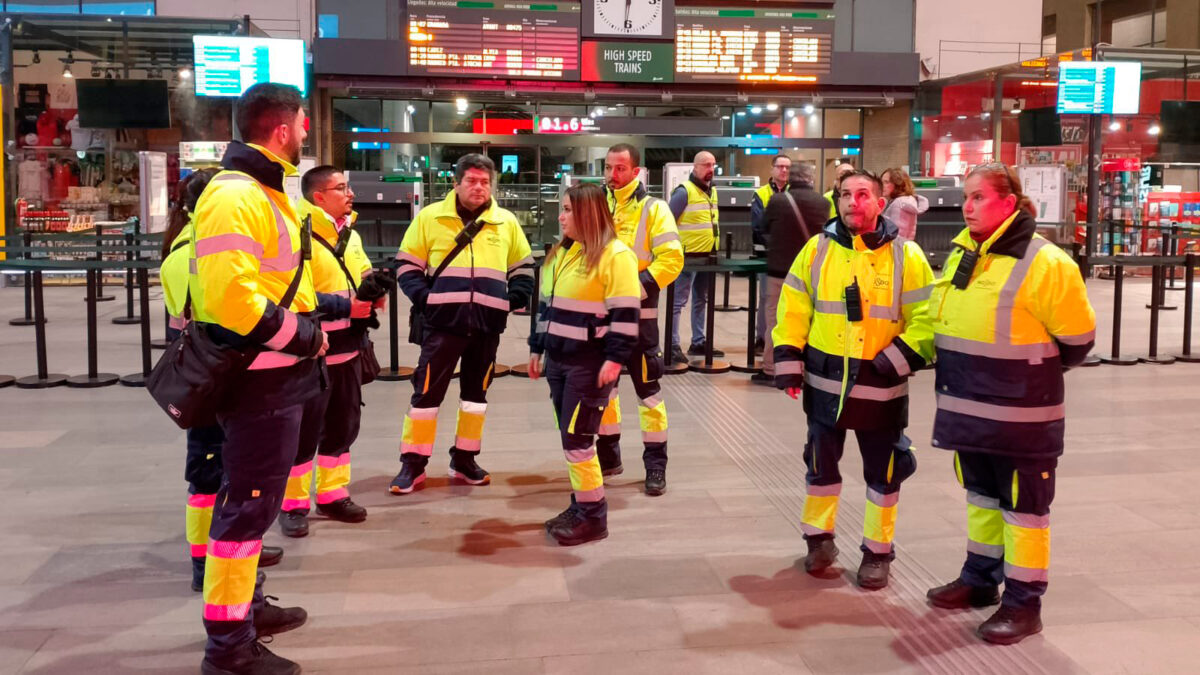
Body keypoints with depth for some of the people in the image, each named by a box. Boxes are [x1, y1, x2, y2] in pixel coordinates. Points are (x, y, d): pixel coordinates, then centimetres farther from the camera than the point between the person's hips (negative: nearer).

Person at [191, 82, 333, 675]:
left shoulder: (262, 192, 16)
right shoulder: (236, 195, -19)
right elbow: (230, 295, -29)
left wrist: (315, 317, 11)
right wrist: (302, 335, -19)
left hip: (273, 374, 11)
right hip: (260, 378, -11)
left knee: (251, 497, 20)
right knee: (249, 502, -4)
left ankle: (245, 605, 35)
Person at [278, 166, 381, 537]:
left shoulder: (351, 234, 12)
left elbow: (364, 276, 25)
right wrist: (343, 306, -24)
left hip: (347, 348, 8)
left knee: (343, 425, 15)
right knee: (304, 431, 1)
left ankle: (332, 494, 28)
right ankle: (292, 504, 14)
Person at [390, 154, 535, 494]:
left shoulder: (506, 222, 8)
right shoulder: (430, 217, 1)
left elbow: (523, 268, 18)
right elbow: (407, 266, 5)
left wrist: (513, 300, 1)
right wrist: (424, 298, -10)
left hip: (487, 325, 3)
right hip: (443, 322, -3)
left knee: (476, 391, 12)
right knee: (426, 392, -3)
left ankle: (464, 460, 25)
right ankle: (412, 464, 7)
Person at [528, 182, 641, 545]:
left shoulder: (615, 255, -12)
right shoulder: (559, 253, 14)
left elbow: (625, 313, -16)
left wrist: (615, 359, -21)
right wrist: (537, 348, 19)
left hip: (590, 363, -8)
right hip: (558, 360, 8)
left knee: (577, 439, -6)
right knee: (571, 437, 13)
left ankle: (593, 516, 6)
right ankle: (580, 505, 24)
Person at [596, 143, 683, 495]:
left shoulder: (653, 208, -7)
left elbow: (671, 259, -14)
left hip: (637, 312, -5)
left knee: (647, 386, -3)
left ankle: (655, 463, 6)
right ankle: (608, 453, 27)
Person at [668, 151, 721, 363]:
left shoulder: (712, 191, 13)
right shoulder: (684, 191, -13)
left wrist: (713, 249, 17)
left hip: (706, 257, 9)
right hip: (687, 257, -9)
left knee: (700, 301, 15)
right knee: (678, 302, -5)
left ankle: (698, 343, 24)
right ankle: (673, 346, -3)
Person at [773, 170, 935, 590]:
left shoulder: (905, 256, -5)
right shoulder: (818, 249, 1)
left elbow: (927, 317, -5)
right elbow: (793, 308, 4)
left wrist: (898, 359, -14)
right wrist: (789, 361, 0)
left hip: (881, 386, -1)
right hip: (826, 381, 2)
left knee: (883, 471, 9)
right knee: (821, 461, 14)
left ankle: (878, 551, 25)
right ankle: (819, 537, 32)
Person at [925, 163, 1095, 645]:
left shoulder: (1044, 262, -17)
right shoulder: (961, 255, 7)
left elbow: (1076, 338, -9)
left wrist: (1033, 372, 4)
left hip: (1020, 414, -7)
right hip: (968, 407, 7)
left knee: (1023, 506, 5)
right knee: (982, 497, 20)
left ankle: (1024, 602, 15)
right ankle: (981, 578, 35)